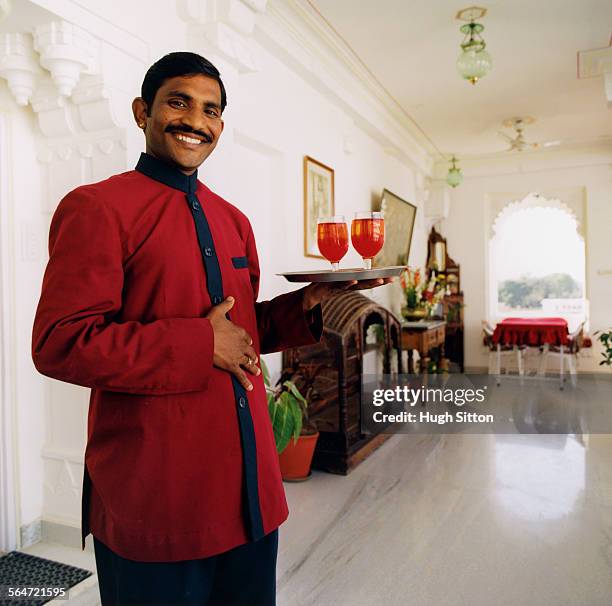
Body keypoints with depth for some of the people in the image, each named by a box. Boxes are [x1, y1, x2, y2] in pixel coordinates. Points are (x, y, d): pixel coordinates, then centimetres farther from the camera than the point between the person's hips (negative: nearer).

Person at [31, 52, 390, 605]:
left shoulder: (234, 221, 12)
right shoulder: (95, 208, -9)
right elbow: (60, 342, -17)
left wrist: (307, 303, -1)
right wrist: (203, 346, -19)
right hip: (153, 492, -6)